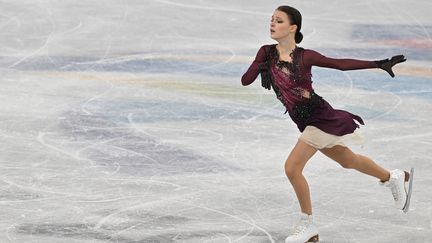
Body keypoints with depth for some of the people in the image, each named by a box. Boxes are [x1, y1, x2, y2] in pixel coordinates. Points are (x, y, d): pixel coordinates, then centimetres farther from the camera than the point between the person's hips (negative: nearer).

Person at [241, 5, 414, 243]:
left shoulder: (305, 56, -14)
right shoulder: (266, 53, -1)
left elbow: (341, 64, -8)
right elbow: (245, 81, -6)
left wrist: (379, 64, -10)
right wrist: (259, 68, -26)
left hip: (320, 117, -6)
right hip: (305, 122, 6)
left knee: (292, 167, -15)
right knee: (348, 161, 23)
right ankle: (395, 178, 46)